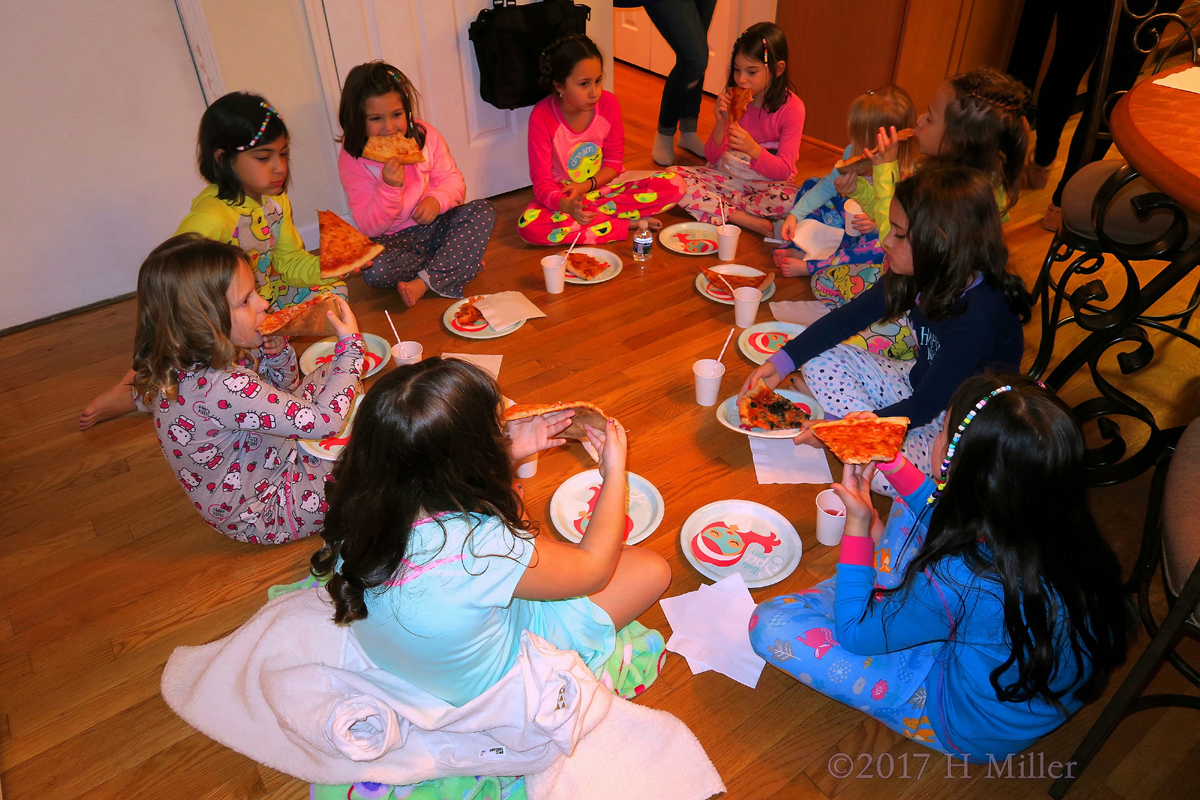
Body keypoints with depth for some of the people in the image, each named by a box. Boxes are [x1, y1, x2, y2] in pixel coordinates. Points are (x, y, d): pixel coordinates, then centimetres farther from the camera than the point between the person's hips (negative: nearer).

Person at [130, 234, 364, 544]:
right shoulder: (221, 388, -38)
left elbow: (283, 390, 6)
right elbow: (322, 421, -34)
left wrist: (278, 353, -16)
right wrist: (350, 345, -25)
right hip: (268, 513, -9)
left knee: (328, 374, 9)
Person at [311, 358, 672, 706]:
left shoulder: (356, 509, -24)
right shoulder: (481, 548, -43)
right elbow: (593, 567, -23)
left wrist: (508, 451, -3)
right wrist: (615, 473, -11)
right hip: (484, 683, -5)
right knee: (651, 569, 1)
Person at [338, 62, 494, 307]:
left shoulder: (425, 135, -3)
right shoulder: (352, 159, -11)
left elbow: (453, 180, 2)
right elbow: (369, 227, -14)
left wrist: (438, 198, -22)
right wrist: (389, 187, -32)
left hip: (434, 225, 3)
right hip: (393, 240, -2)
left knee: (483, 211, -22)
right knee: (374, 271, -34)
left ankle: (425, 282, -28)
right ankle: (459, 263, -17)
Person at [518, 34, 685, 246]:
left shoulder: (608, 103, -9)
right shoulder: (542, 116, -17)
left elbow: (613, 163, 0)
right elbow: (542, 183, -18)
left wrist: (586, 185, -19)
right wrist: (567, 205, -40)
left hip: (605, 187, 2)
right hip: (563, 195, -2)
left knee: (674, 184, -18)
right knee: (529, 226, -38)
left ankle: (590, 215, -22)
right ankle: (629, 223, -26)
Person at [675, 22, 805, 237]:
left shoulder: (792, 108, -12)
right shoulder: (732, 99, -3)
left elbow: (784, 170, -14)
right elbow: (712, 157, -1)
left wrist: (753, 148, -31)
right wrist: (721, 123, -20)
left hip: (764, 183, -3)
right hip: (726, 177, 3)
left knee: (790, 198, -37)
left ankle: (720, 206, -18)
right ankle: (742, 218, -24)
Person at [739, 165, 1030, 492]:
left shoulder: (978, 318, -32)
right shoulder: (923, 274, -11)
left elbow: (925, 407, -26)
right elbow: (850, 317, -2)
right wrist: (782, 361, -9)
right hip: (920, 383, 8)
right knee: (821, 359, -4)